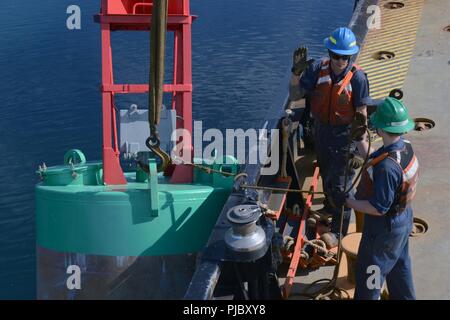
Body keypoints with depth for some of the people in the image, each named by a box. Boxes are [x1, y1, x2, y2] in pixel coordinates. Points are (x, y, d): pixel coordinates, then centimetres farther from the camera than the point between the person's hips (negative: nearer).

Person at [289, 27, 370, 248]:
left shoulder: (357, 77, -21)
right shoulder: (318, 69, -10)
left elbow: (361, 113, -16)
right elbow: (295, 96, -8)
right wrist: (297, 71, -23)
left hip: (344, 135, -5)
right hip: (320, 130, 5)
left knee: (340, 183, 3)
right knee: (325, 173, 26)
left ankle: (338, 231, 15)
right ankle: (329, 207, 51)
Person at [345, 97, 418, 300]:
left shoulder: (387, 166, -37)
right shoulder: (406, 148, -9)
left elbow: (378, 208, -30)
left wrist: (348, 202, -19)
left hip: (384, 228, -9)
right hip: (403, 218, 9)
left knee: (368, 274, 12)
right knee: (399, 265, 29)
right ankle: (403, 296, 48)